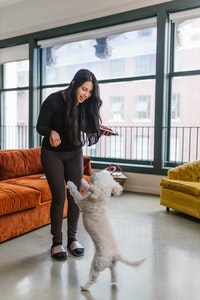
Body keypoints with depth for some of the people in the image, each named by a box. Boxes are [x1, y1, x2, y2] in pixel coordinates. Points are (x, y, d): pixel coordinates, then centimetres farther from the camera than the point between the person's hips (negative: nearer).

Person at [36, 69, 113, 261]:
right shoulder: (54, 100, -21)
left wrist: (100, 130, -16)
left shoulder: (86, 105, -10)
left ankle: (72, 237, 18)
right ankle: (56, 241, 9)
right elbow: (40, 126, -16)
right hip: (52, 154, -3)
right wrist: (51, 132, -35)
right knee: (59, 197, -7)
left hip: (74, 154, 4)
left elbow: (88, 126, 2)